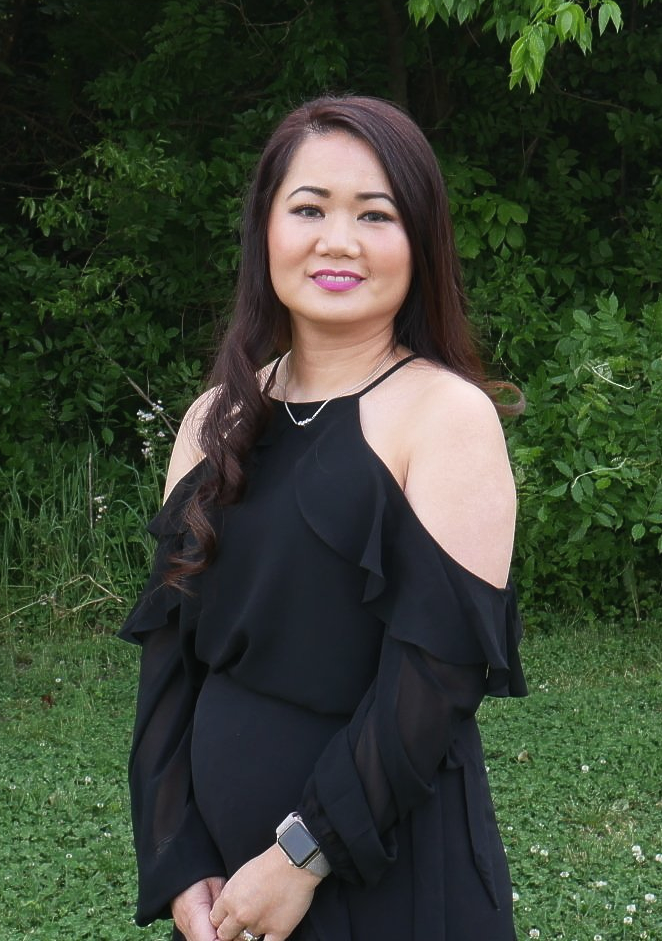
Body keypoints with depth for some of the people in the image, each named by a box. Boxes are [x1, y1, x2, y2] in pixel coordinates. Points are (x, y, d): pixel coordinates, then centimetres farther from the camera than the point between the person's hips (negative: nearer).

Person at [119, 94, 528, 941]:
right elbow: (168, 647, 1)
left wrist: (304, 855, -15)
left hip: (389, 872, -4)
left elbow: (436, 671, -16)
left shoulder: (447, 414, -12)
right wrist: (176, 865, -5)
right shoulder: (218, 421, 3)